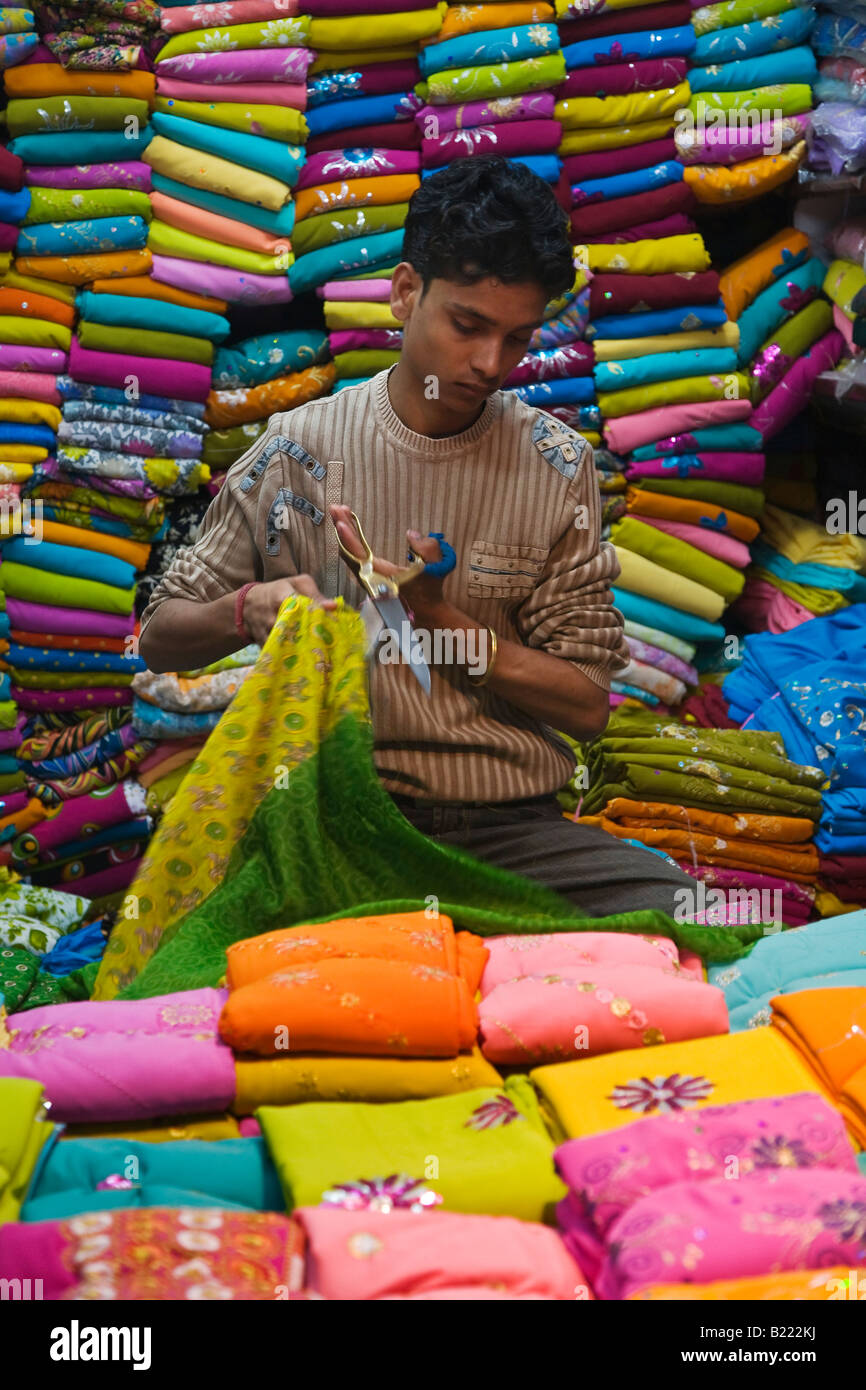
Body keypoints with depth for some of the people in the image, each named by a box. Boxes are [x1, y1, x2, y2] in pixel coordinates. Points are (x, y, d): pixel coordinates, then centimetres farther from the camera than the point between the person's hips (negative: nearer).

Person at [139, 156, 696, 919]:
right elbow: (160, 636, 7)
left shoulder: (557, 466, 4)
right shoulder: (299, 451, 2)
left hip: (508, 825, 2)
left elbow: (585, 705, 2)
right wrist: (246, 610, -15)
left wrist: (437, 618, -13)